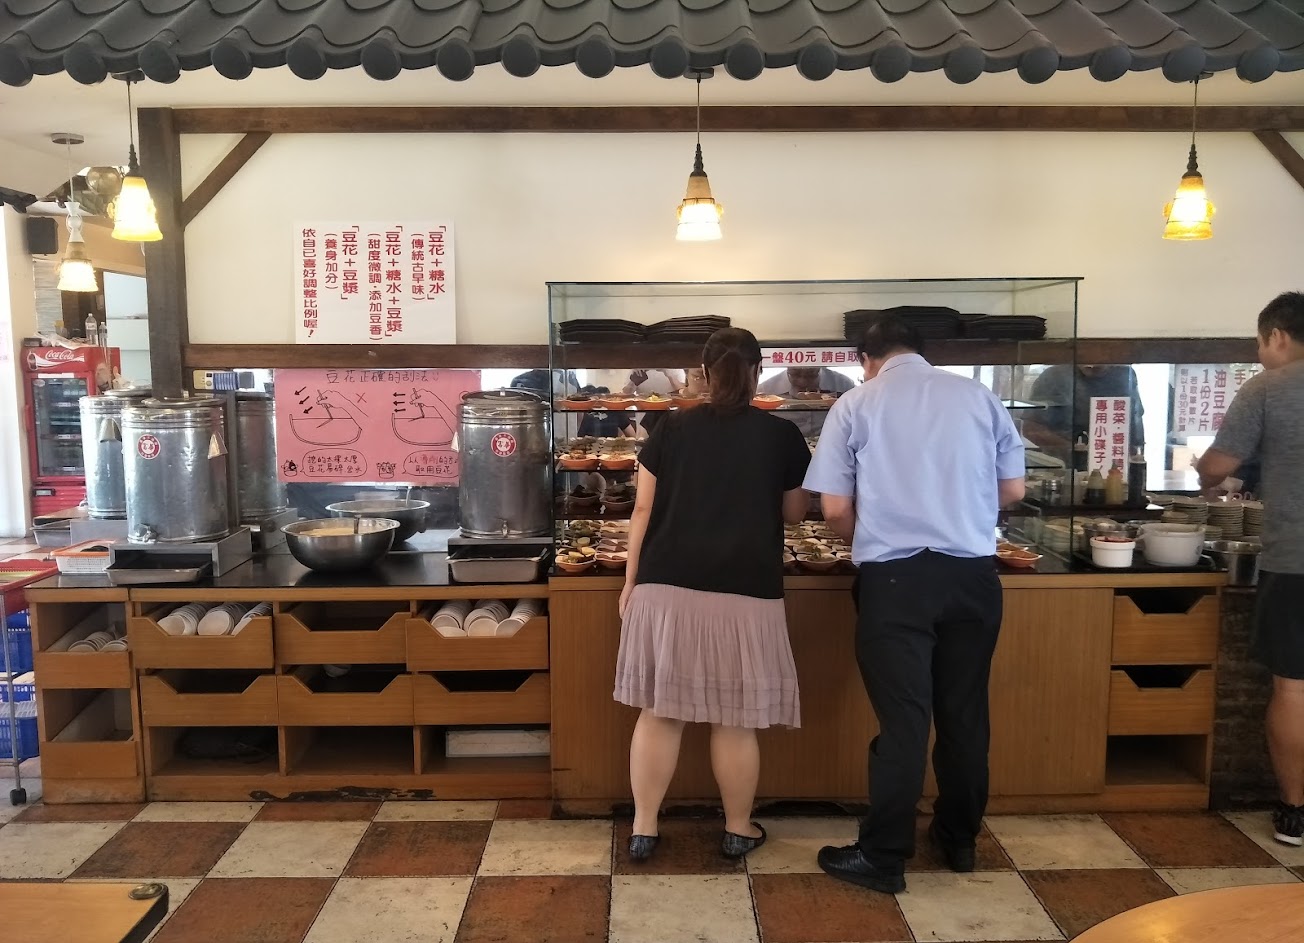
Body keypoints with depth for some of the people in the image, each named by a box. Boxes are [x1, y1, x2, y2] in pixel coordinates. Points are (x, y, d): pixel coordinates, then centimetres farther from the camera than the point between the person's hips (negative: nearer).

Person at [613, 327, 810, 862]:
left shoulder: (672, 429, 5)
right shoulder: (781, 436, 3)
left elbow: (645, 509, 5)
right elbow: (793, 515, 14)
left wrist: (631, 582, 11)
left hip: (668, 587, 1)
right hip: (745, 593, -1)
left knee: (659, 710, 10)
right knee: (735, 720, 9)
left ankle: (643, 830, 18)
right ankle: (738, 831, 25)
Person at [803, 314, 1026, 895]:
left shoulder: (855, 405, 0)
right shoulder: (978, 396, 6)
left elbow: (834, 508, -3)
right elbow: (1013, 490, 10)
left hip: (895, 577, -3)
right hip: (972, 573, 3)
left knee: (902, 717, 2)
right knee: (964, 711, 15)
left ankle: (883, 857, 10)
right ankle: (960, 839, 30)